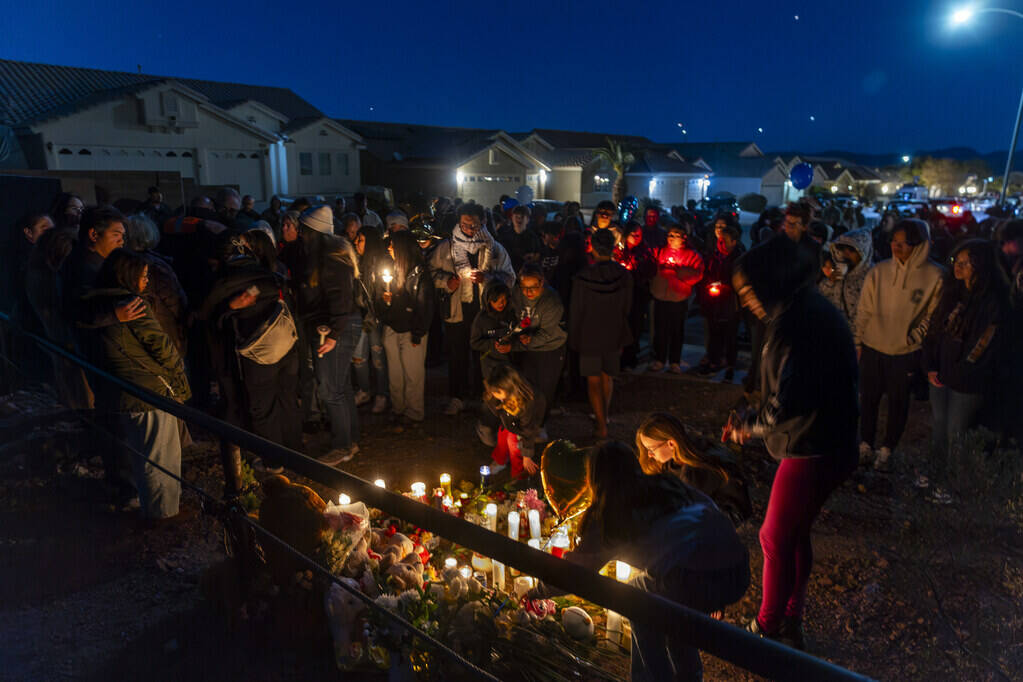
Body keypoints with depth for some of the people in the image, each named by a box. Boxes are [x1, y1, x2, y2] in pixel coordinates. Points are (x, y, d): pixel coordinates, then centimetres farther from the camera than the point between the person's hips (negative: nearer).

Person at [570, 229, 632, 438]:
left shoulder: (582, 279, -20)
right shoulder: (624, 276, -12)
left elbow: (575, 313, -11)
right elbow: (626, 309, -1)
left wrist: (573, 340, 3)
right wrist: (622, 337, 12)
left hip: (589, 337, -3)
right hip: (614, 335, 3)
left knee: (594, 380, 10)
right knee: (608, 377, 22)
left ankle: (601, 426, 14)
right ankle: (604, 414, 39)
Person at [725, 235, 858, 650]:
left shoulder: (800, 323, -23)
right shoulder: (812, 311, 9)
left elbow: (789, 401, -26)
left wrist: (749, 427, -8)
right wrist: (753, 422, 6)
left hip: (813, 451, -10)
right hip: (825, 444, 10)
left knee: (775, 539, 6)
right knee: (794, 534, 21)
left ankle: (766, 630, 24)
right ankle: (790, 623, 38)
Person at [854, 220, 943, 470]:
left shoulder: (934, 276, -10)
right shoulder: (878, 271, -5)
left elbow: (933, 314, 0)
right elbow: (863, 311, 2)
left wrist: (914, 337, -8)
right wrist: (858, 342, 3)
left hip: (906, 353, -1)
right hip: (872, 348, 2)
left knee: (898, 403, 12)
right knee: (868, 399, 13)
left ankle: (887, 450, 31)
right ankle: (866, 445, 32)